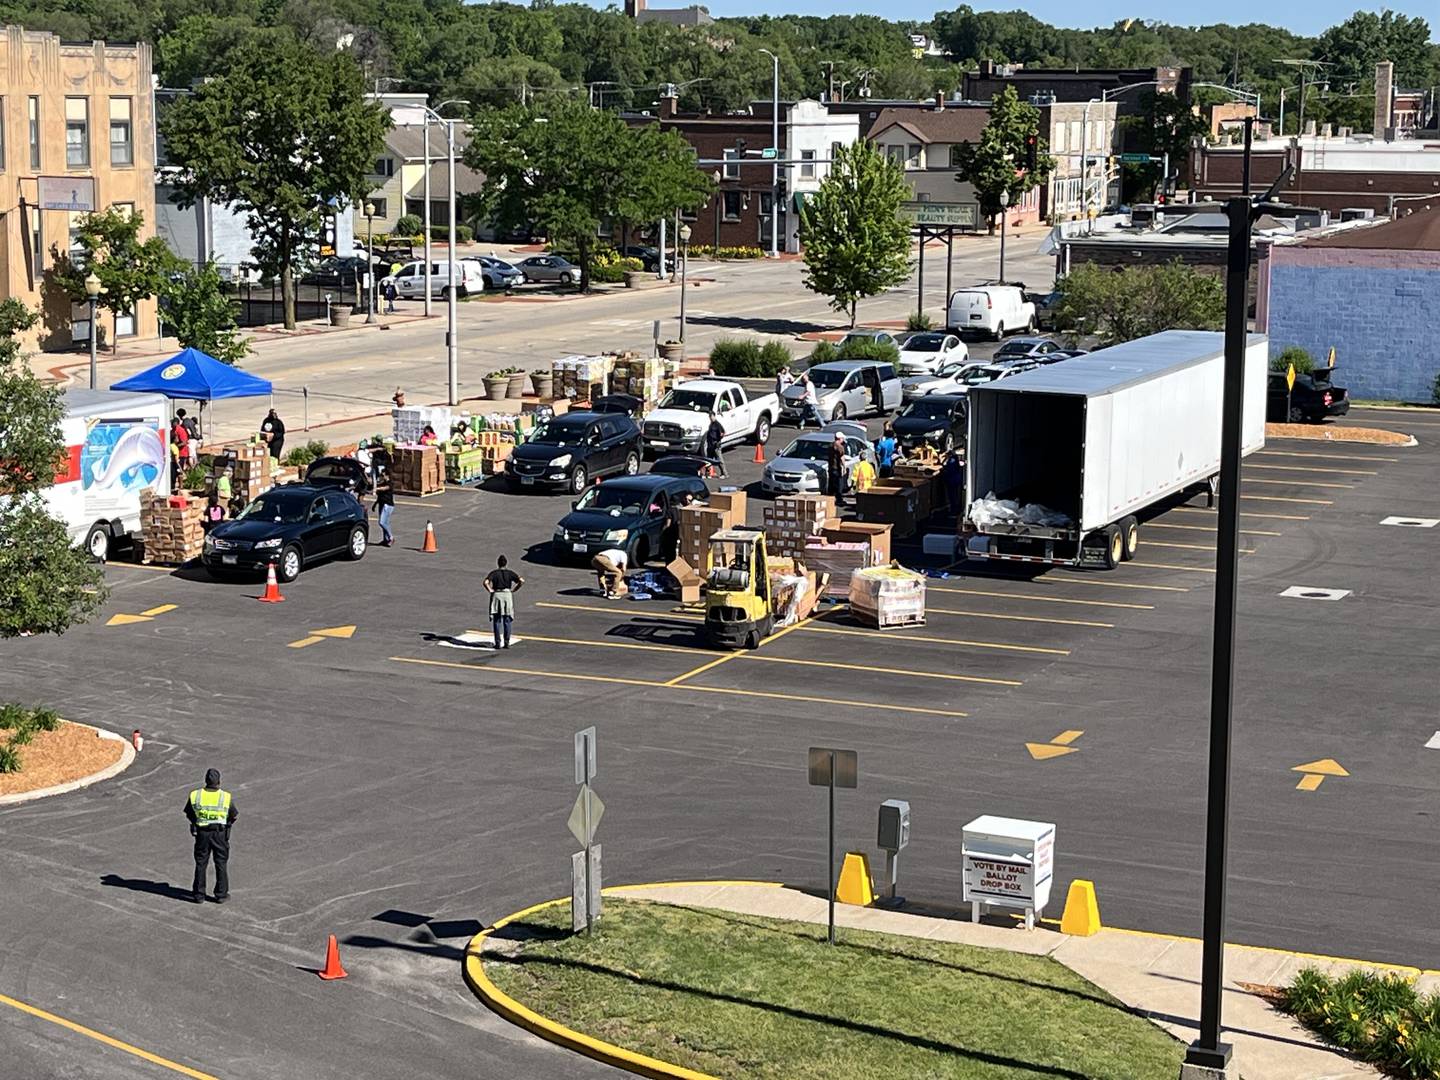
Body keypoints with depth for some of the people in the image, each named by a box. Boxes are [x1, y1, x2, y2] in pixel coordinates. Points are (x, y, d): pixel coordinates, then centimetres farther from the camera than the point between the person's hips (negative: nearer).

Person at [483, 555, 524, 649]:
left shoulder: (493, 573, 2)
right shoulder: (510, 573, 6)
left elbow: (486, 582, -14)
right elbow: (521, 581, -4)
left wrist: (490, 591, -1)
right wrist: (513, 590, 3)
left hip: (496, 596, -1)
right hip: (507, 595, 1)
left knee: (497, 621, 4)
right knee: (507, 621, 7)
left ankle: (498, 643, 0)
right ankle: (506, 643, 5)